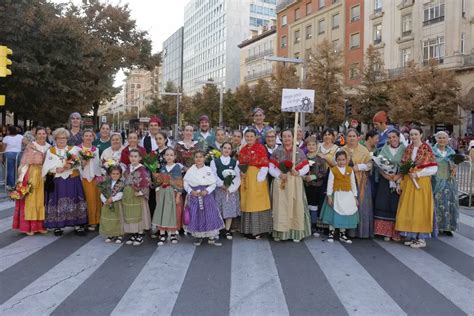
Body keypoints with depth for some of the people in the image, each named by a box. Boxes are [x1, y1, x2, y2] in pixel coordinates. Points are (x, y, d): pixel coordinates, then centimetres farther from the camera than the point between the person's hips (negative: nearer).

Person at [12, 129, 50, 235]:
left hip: (44, 175, 4)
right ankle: (29, 226, 8)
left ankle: (40, 225, 15)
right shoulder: (30, 146, -3)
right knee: (30, 199, 1)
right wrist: (21, 178, -12)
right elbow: (24, 163, -6)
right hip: (31, 174, -4)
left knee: (41, 200, 7)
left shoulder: (48, 147, 8)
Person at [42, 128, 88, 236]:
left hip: (72, 180, 0)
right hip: (57, 181, 0)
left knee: (74, 201, -3)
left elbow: (79, 164, 0)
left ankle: (77, 225, 2)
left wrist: (71, 166, -19)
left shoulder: (73, 149, 11)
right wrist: (58, 169, -16)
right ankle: (58, 226, 6)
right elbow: (47, 167, 0)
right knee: (57, 202, -3)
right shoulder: (50, 151, 11)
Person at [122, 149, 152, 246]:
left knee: (139, 215, 5)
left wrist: (141, 192, -18)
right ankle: (132, 234, 24)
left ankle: (140, 236, 16)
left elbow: (146, 182, -19)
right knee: (129, 215, 12)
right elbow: (125, 181, 15)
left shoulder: (142, 169, -15)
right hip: (128, 196, 6)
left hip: (138, 196, -6)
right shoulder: (128, 168, 7)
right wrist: (125, 192, 7)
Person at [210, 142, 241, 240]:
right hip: (218, 189, -1)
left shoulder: (235, 162, 5)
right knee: (218, 211, 1)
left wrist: (230, 188, -12)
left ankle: (227, 231, 12)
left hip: (232, 190, 1)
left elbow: (237, 177, -2)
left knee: (230, 210, 2)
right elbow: (213, 176, -5)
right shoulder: (214, 162, 4)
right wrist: (222, 184, -16)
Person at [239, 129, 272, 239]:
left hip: (257, 178, -6)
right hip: (245, 179, 6)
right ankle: (248, 230, 20)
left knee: (257, 203, -1)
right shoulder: (243, 150, 12)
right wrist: (241, 172, -4)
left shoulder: (260, 147, -7)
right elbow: (240, 165, 16)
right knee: (247, 203, 10)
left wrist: (259, 178, -16)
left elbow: (265, 165, -12)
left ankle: (257, 230, 7)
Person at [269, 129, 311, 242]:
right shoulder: (276, 151, 4)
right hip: (280, 182, -1)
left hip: (295, 183, 1)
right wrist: (279, 175, -16)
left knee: (296, 206, 1)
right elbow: (271, 168, 1)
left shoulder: (299, 151, 6)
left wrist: (298, 172, -13)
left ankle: (296, 233, 11)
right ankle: (279, 233, 6)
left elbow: (306, 167, 6)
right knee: (281, 207, -1)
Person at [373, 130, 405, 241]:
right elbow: (378, 164, 0)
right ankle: (386, 232, 5)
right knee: (384, 205, -2)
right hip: (385, 181, 2)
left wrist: (397, 177, -16)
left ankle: (396, 233, 6)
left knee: (396, 206, -2)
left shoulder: (404, 150, 1)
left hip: (399, 182, -1)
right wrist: (387, 175, -12)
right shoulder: (384, 149, 7)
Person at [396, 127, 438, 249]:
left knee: (420, 209, -2)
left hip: (421, 183, -5)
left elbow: (434, 169, -9)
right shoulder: (408, 149, 9)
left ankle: (421, 238, 7)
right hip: (408, 183, 5)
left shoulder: (426, 149, -7)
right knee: (408, 209, 5)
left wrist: (417, 174, -14)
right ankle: (411, 235, 16)